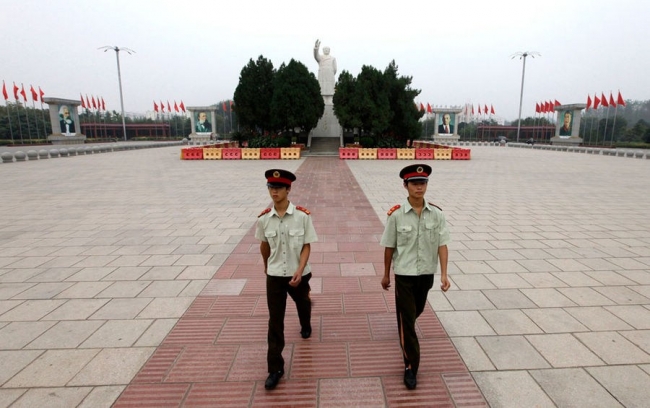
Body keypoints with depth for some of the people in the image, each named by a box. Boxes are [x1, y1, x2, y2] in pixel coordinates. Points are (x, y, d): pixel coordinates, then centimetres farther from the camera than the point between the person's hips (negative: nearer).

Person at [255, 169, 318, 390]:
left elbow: (307, 246, -11)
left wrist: (299, 271, -21)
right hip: (274, 275, 1)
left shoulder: (302, 215, -16)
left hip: (298, 274, 0)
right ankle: (275, 368, 12)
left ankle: (305, 326, 63)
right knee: (275, 321, 2)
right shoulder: (263, 218, -9)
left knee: (303, 304, 28)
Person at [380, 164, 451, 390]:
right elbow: (389, 247, -5)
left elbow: (442, 244, -4)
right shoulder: (396, 214, -14)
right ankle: (410, 367, 15)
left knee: (416, 312, 25)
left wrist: (444, 274, -11)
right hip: (404, 274, -3)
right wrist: (386, 275, 3)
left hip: (427, 273, 3)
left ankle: (405, 328, 59)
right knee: (407, 320, 1)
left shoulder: (436, 214, -7)